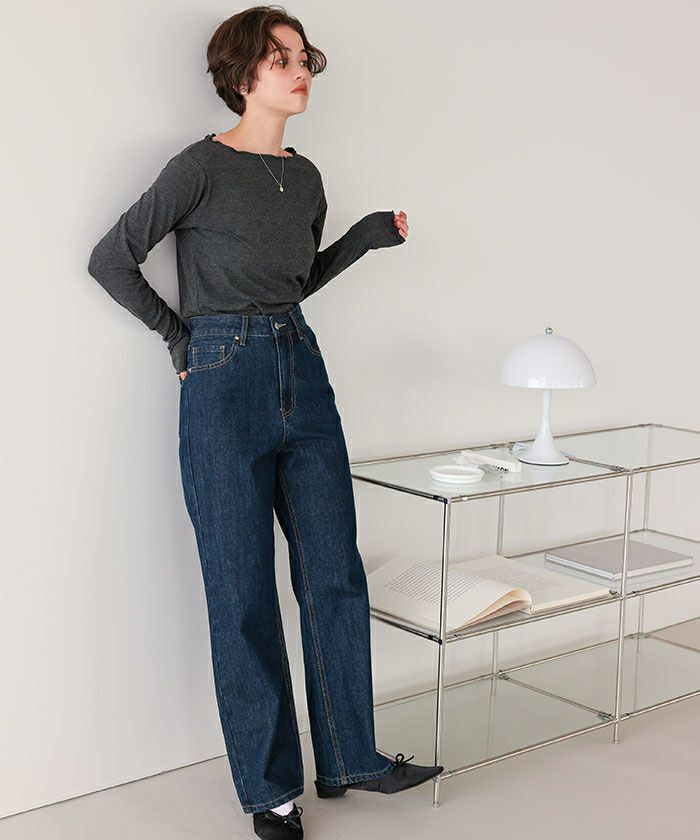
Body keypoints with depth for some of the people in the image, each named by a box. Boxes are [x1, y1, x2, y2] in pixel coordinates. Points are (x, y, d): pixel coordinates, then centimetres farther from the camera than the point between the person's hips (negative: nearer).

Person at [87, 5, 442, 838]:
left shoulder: (305, 176, 10)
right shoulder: (202, 166, -9)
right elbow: (110, 259, -4)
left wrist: (365, 238, 9)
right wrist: (179, 334, -1)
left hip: (303, 374, 6)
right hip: (224, 386, -6)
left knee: (336, 577, 9)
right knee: (243, 594, 3)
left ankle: (349, 759, 26)